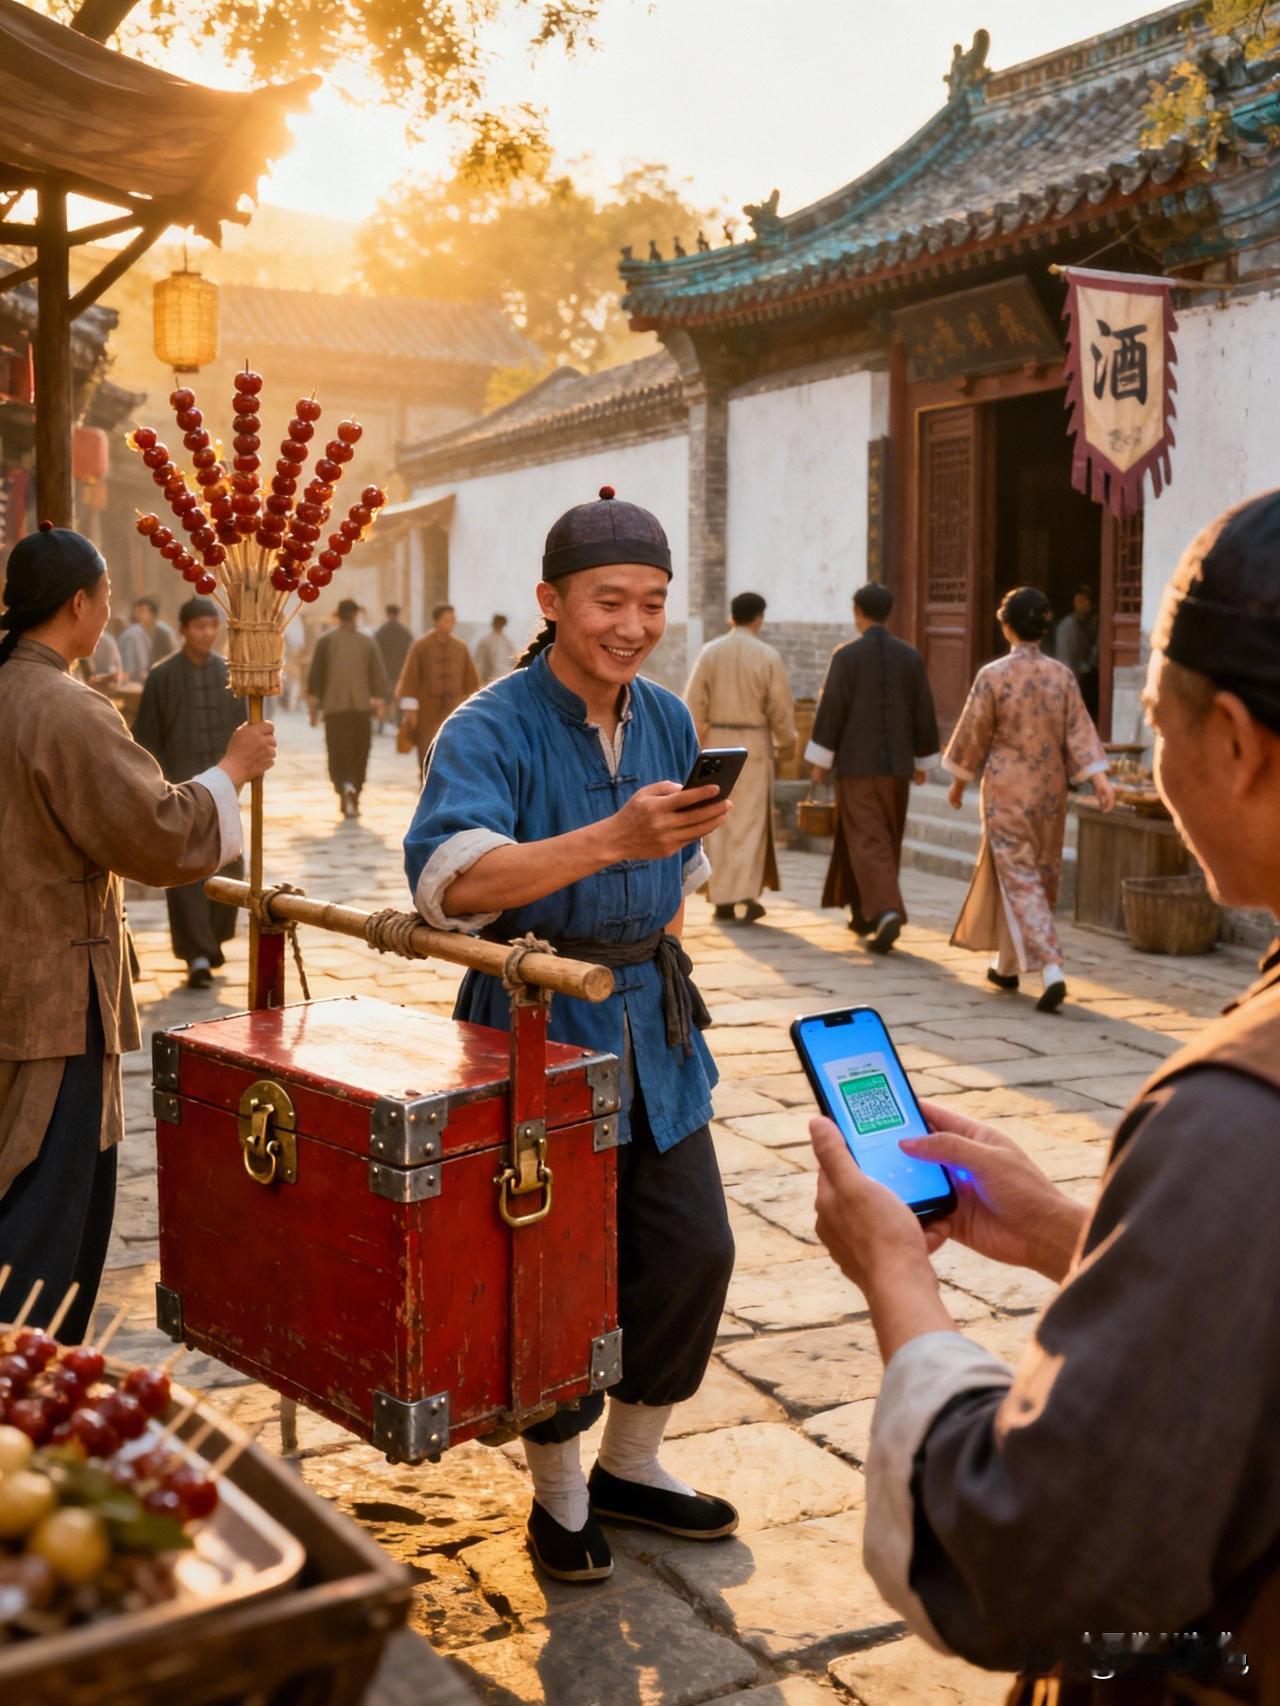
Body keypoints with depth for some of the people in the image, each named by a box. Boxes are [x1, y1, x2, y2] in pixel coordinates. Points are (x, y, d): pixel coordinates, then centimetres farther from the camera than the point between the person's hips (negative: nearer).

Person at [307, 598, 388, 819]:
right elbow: (379, 678, 0)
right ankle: (352, 799, -5)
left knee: (337, 754, 6)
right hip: (361, 707, 1)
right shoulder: (368, 642, 3)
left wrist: (314, 707, 6)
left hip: (334, 708, -1)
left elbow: (315, 675, 0)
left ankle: (343, 786, -17)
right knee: (358, 756, 8)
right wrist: (378, 705, 7)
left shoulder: (326, 640, 1)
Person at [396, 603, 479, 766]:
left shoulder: (460, 647, 5)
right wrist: (410, 709, -12)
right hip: (427, 710, -2)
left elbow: (471, 679, 9)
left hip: (453, 709, 2)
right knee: (429, 754, 4)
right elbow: (410, 678, -6)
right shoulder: (420, 646, -4)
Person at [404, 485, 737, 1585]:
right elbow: (449, 880, -33)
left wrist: (664, 941, 11)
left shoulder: (668, 722, 7)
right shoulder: (491, 730, -15)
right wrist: (610, 841, -42)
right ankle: (558, 1493, 26)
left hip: (652, 1025, 7)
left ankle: (630, 1464, 31)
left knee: (693, 1248, 9)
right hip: (537, 1026, -6)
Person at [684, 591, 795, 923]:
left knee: (720, 823, 9)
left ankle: (723, 900, 10)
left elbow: (693, 703, -5)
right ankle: (747, 893, -5)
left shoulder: (710, 652, -3)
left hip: (717, 743, 2)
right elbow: (781, 707, -5)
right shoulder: (768, 656, -8)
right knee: (751, 821, 5)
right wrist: (787, 738, 14)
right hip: (754, 745, -2)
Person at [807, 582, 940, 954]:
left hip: (856, 762, -4)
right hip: (896, 763, 4)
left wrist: (820, 760, -3)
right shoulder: (910, 655, 3)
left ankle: (886, 912, -22)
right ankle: (865, 914, 26)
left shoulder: (846, 655, -8)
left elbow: (830, 709, -10)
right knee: (886, 842, 15)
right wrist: (923, 761, 15)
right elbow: (924, 712, 5)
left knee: (867, 842, -4)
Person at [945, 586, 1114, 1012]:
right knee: (1040, 875, 16)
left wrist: (959, 782, 8)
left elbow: (973, 735, -4)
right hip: (1050, 790, 4)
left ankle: (1051, 969, -16)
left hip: (1006, 791, -4)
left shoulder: (993, 676, -12)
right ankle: (1007, 965, 30)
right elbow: (1080, 732, -6)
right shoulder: (1062, 675, -1)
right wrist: (1099, 777, -6)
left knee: (1020, 879, -2)